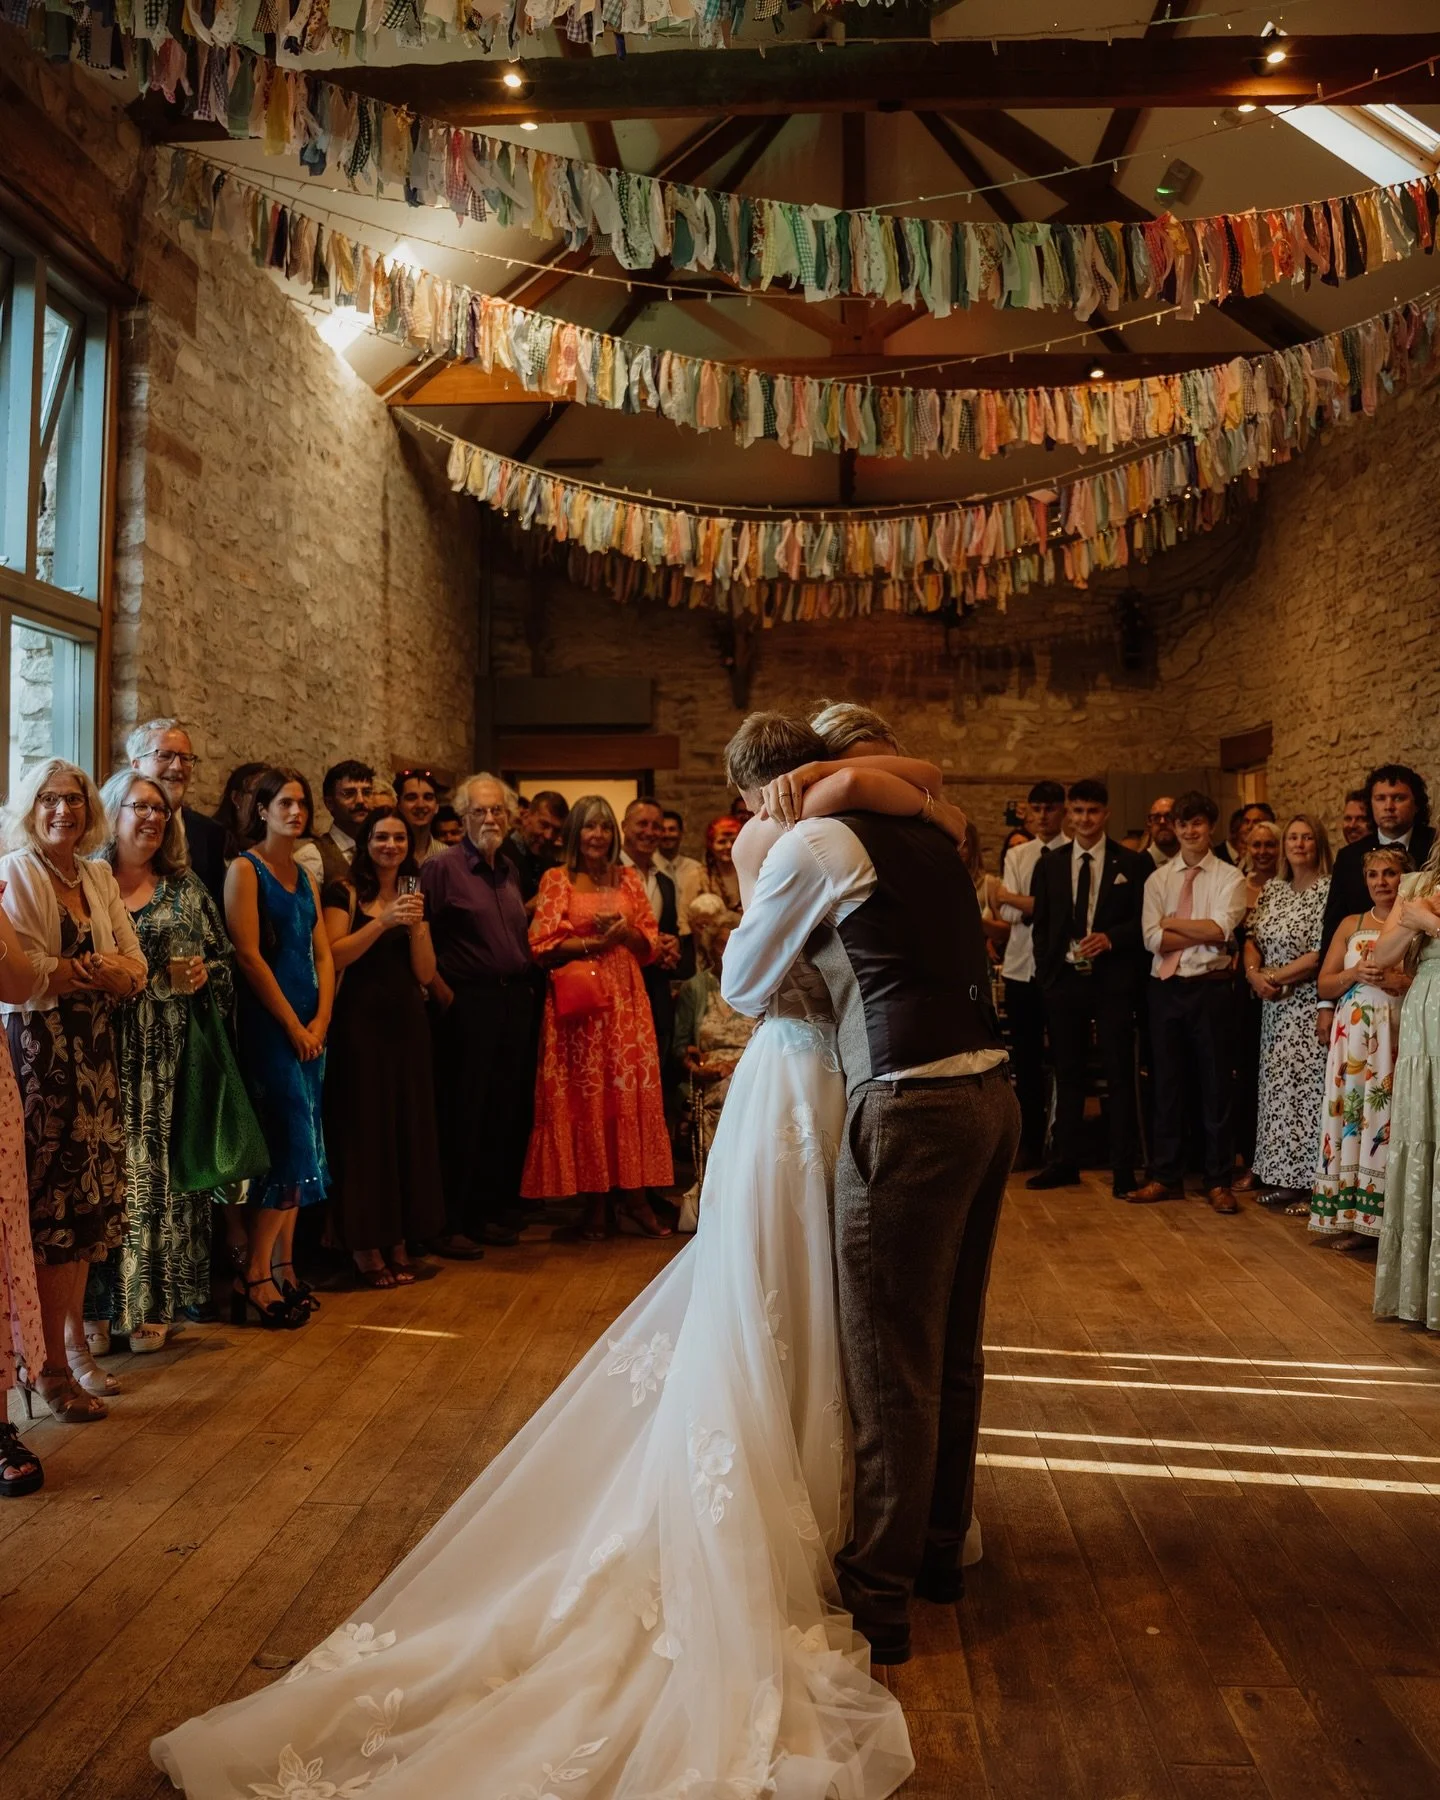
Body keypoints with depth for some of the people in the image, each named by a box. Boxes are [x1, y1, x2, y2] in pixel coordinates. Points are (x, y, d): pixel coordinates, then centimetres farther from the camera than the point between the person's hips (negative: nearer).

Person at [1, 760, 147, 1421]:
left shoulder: (100, 877, 12)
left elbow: (134, 971, 7)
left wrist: (69, 968, -10)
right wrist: (95, 967, -7)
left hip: (95, 1054, 6)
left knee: (87, 1200, 8)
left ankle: (74, 1344, 20)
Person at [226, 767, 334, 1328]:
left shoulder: (305, 876, 16)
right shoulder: (245, 869, -5)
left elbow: (323, 954, 13)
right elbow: (249, 955, -13)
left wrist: (321, 1020, -1)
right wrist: (293, 1026, -12)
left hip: (308, 1027, 7)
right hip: (267, 1024, -7)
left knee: (296, 1150, 8)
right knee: (295, 1146, -9)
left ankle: (283, 1267, 15)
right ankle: (254, 1274, 1)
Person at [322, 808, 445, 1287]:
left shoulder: (414, 896, 13)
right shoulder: (345, 893, -1)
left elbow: (425, 973, 6)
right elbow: (333, 956, -15)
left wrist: (416, 925, -9)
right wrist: (383, 921, -20)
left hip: (407, 1023, 5)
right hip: (359, 1023, -5)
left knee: (408, 1127, 7)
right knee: (363, 1128, -3)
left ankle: (398, 1241, 16)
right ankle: (366, 1246, 6)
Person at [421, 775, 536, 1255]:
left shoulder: (509, 871, 15)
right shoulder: (441, 868, -5)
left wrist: (527, 987, 10)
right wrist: (442, 992, -13)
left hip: (515, 1001, 7)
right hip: (468, 1002, -6)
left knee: (507, 1115, 11)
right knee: (461, 1117, -2)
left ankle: (493, 1212, 23)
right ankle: (450, 1225, 8)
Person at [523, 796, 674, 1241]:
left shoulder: (629, 878, 13)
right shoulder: (556, 880, 3)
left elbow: (650, 940, 11)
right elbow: (543, 946, -4)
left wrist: (625, 932, -9)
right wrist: (594, 942, -12)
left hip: (626, 997, 3)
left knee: (632, 1091, -3)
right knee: (587, 1096, -2)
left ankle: (633, 1195, 5)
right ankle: (596, 1204, 5)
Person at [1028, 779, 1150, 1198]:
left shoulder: (1132, 864, 2)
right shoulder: (1048, 866, 10)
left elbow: (1143, 920, -1)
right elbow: (1040, 926, 11)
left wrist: (1111, 938, -16)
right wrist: (1045, 974, 3)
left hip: (1113, 980, -3)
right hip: (1063, 980, 3)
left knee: (1119, 1075, 1)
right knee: (1067, 1073, 11)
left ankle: (1124, 1169, 9)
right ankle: (1064, 1163, 20)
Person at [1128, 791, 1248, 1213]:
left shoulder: (1229, 877, 0)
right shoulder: (1158, 879, 8)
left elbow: (1220, 930, -15)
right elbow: (1152, 938, -5)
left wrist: (1173, 922, -7)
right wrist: (1204, 933, -11)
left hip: (1210, 988, -3)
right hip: (1165, 988, 3)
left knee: (1215, 1084, 5)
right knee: (1167, 1083, 10)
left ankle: (1219, 1181, 16)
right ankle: (1166, 1176, 20)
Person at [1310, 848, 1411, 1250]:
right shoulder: (1350, 925, 12)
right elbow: (1324, 986, 10)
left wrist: (1401, 982, -16)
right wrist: (1355, 974, -7)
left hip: (1398, 1036, -3)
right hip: (1352, 1036, 3)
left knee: (1389, 1116, -7)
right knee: (1350, 1114, 0)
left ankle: (1388, 1220, 1)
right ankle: (1352, 1216, 6)